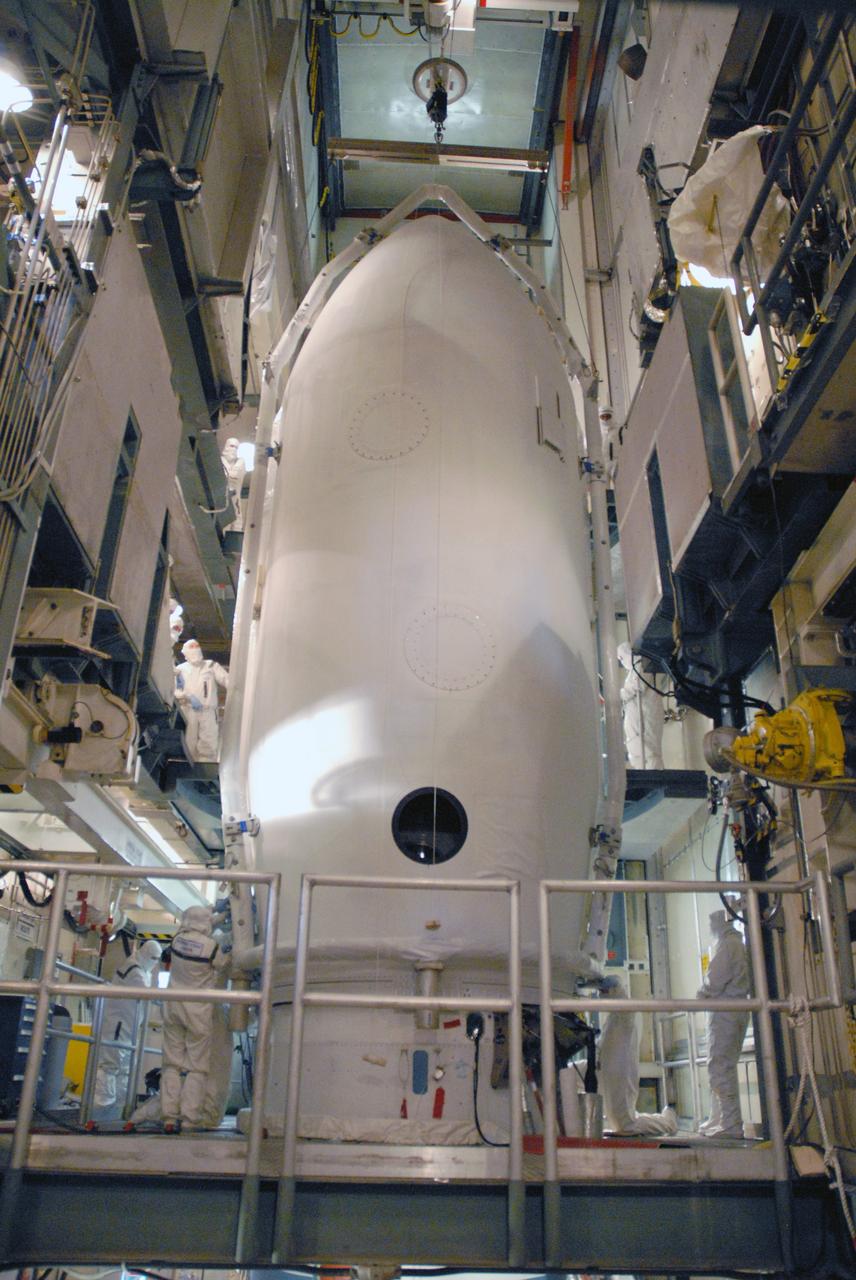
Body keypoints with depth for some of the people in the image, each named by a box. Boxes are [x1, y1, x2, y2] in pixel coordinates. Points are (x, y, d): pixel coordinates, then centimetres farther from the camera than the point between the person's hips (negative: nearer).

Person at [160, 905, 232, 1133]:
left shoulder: (178, 940, -2)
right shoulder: (212, 946, -15)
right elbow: (223, 967, 0)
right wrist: (230, 954, 22)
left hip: (173, 1007, 4)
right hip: (198, 1011, -4)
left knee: (172, 1064, 10)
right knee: (197, 1067, 5)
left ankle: (169, 1117, 8)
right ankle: (189, 1119, 2)